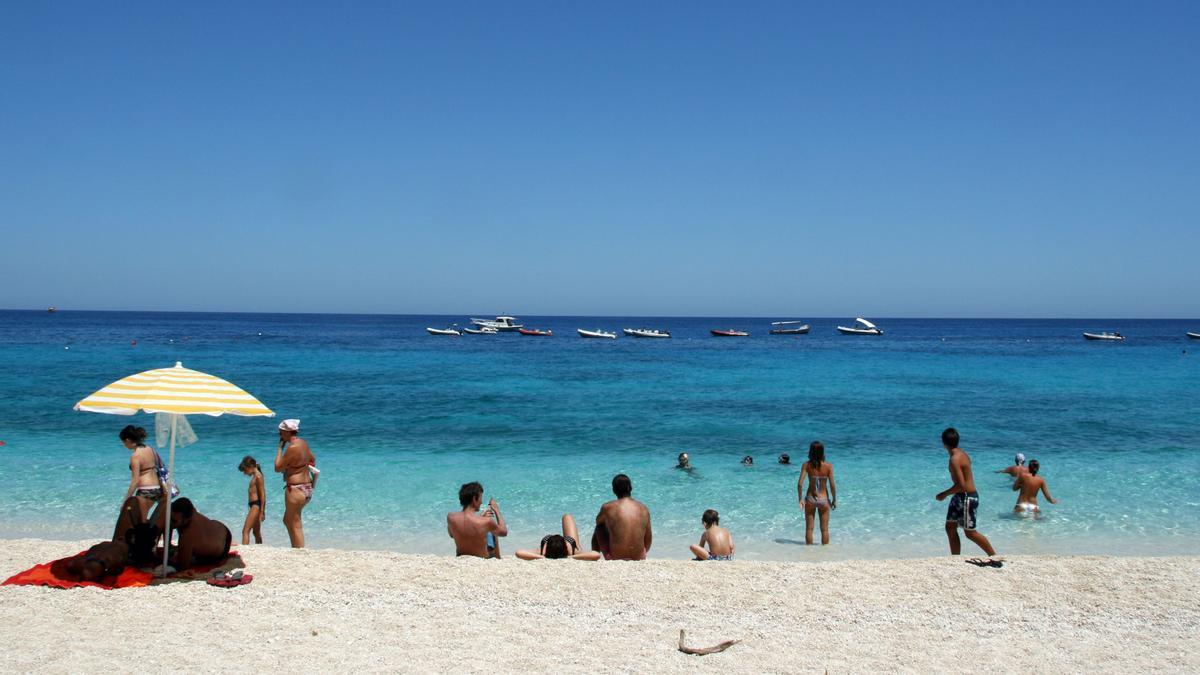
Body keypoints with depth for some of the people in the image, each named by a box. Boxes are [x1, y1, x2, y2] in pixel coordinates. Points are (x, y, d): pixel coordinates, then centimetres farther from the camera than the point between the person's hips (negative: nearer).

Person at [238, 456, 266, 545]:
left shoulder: (258, 476, -12)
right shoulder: (255, 476, 17)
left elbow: (262, 495, -17)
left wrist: (262, 512, -19)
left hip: (256, 505, -10)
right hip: (254, 505, 10)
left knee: (245, 531, -15)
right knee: (256, 532, 16)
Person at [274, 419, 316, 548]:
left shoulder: (292, 447, -20)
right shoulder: (303, 443, 8)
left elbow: (278, 468, -14)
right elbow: (312, 459, 24)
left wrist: (280, 448, -8)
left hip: (295, 489, -10)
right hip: (307, 488, 10)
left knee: (295, 525, -1)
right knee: (288, 520, 23)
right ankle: (295, 549, 28)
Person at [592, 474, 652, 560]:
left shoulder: (607, 507, -5)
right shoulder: (643, 508, 2)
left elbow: (598, 522, 19)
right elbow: (648, 541, 10)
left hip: (615, 560, -2)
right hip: (639, 560, 2)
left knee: (599, 528, 22)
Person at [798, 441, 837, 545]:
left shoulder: (807, 465, -9)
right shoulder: (828, 466, -11)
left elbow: (800, 483, -14)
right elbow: (832, 485, -9)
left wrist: (801, 499, -4)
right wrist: (834, 500, 4)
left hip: (810, 499, 0)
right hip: (824, 499, 0)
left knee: (809, 528, 13)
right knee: (824, 529, 13)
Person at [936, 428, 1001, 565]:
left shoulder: (955, 459, -23)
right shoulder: (961, 454, 7)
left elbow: (961, 485, -27)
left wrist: (944, 494, -15)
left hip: (967, 498, -10)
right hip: (960, 497, 10)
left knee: (970, 532, 1)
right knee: (950, 527, 13)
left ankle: (995, 557, 12)